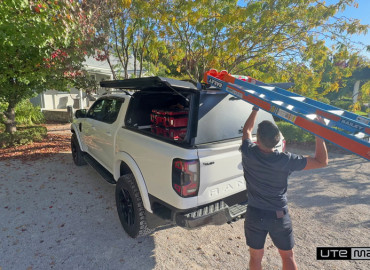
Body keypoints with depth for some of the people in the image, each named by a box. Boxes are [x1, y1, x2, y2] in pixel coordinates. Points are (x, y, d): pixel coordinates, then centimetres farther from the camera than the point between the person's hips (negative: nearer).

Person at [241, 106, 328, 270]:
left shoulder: (248, 153, -19)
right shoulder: (286, 160, -21)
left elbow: (247, 130, 2)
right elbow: (322, 161, -7)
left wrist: (255, 109, 13)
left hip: (254, 215, 1)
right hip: (279, 216, 0)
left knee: (255, 256, 20)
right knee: (287, 256, 24)